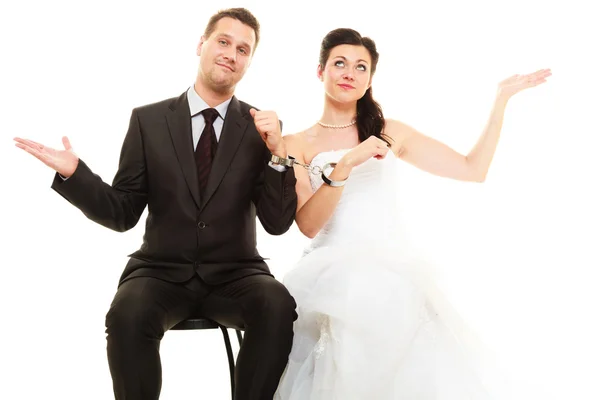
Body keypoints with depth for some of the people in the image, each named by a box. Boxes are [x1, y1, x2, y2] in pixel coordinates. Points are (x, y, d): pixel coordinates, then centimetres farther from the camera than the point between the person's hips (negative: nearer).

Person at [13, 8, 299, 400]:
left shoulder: (262, 126, 2)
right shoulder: (149, 120, 1)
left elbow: (278, 223, -5)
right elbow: (122, 214, 1)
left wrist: (278, 153, -19)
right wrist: (73, 173, -15)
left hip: (234, 274, 1)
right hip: (163, 271, 0)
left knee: (279, 307, -31)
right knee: (127, 315, -32)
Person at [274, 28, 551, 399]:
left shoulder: (391, 133, 16)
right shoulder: (296, 145, 10)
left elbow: (473, 169, 13)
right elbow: (308, 224, -5)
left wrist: (502, 98, 13)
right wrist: (346, 164, -17)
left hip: (397, 272, 2)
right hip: (334, 275, -1)